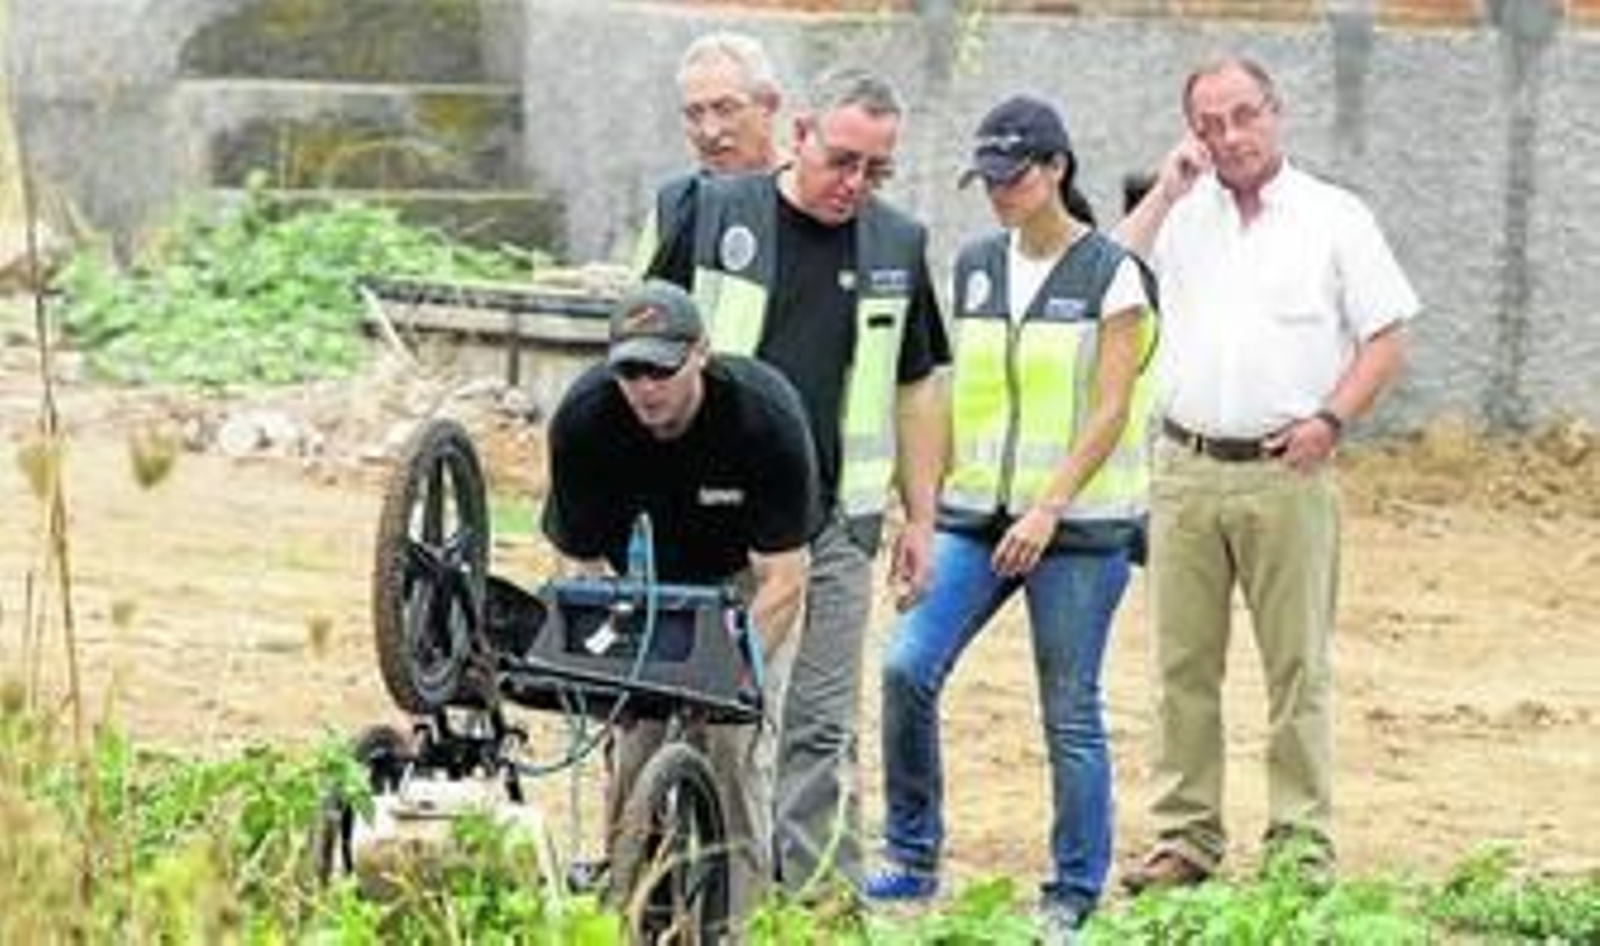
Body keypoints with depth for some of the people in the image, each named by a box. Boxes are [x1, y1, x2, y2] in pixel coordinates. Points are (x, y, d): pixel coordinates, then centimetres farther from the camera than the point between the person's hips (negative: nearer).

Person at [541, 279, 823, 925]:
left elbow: (782, 579, -29)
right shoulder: (582, 422, -26)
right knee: (632, 740, -11)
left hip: (741, 579, -2)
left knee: (734, 744, -15)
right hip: (641, 578, 2)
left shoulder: (765, 416, -32)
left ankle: (736, 915, -9)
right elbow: (583, 565, -18)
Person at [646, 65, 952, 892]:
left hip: (834, 521, 2)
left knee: (823, 729, 4)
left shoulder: (897, 247, 8)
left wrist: (920, 518, 12)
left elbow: (917, 388, 15)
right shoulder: (716, 214, -1)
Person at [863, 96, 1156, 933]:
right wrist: (932, 500, 13)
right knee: (907, 666, -10)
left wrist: (1049, 510, -17)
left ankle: (1074, 894, 11)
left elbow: (1110, 410, -9)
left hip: (1079, 520, -5)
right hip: (976, 513, 5)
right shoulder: (975, 267, 11)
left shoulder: (1111, 274, -5)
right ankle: (912, 858, 2)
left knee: (1070, 713, 0)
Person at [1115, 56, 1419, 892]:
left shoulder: (1333, 218, 4)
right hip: (1186, 469, 3)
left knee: (1297, 666, -1)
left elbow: (1388, 339, 2)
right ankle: (1186, 837, 12)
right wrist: (1167, 191, -3)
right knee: (1183, 664, 5)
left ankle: (1302, 844, 4)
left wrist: (1332, 418, -11)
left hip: (1286, 472, -3)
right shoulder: (1181, 216, 12)